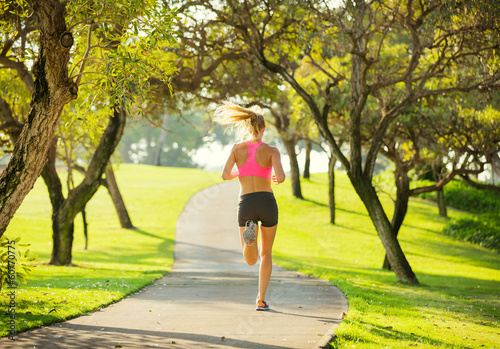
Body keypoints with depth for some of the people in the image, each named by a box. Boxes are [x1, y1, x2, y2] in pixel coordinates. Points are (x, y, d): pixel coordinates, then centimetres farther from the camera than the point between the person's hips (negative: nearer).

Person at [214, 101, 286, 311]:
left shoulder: (237, 148, 5)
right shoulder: (272, 151, 0)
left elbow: (225, 175, -4)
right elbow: (281, 177, -13)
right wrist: (277, 178, 12)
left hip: (246, 205, 1)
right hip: (268, 203, -1)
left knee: (251, 260, 11)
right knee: (266, 253, 20)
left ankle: (250, 233, -24)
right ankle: (261, 300, 9)